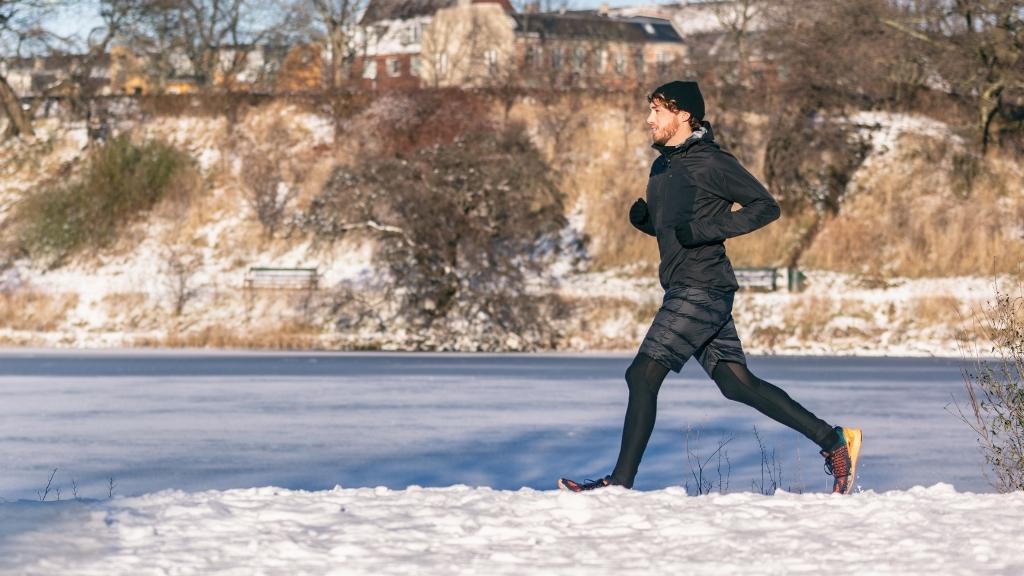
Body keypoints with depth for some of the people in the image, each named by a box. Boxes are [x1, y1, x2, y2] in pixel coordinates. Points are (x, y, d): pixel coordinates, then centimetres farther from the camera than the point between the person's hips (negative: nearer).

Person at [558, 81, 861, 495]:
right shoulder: (662, 167, 17)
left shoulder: (711, 162, -10)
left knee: (642, 375, -11)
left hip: (703, 291, -10)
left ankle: (621, 482, -8)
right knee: (736, 384, 8)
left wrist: (708, 229, -20)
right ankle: (833, 440, 11)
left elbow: (766, 207, -11)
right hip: (684, 291, 10)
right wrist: (641, 217, 5)